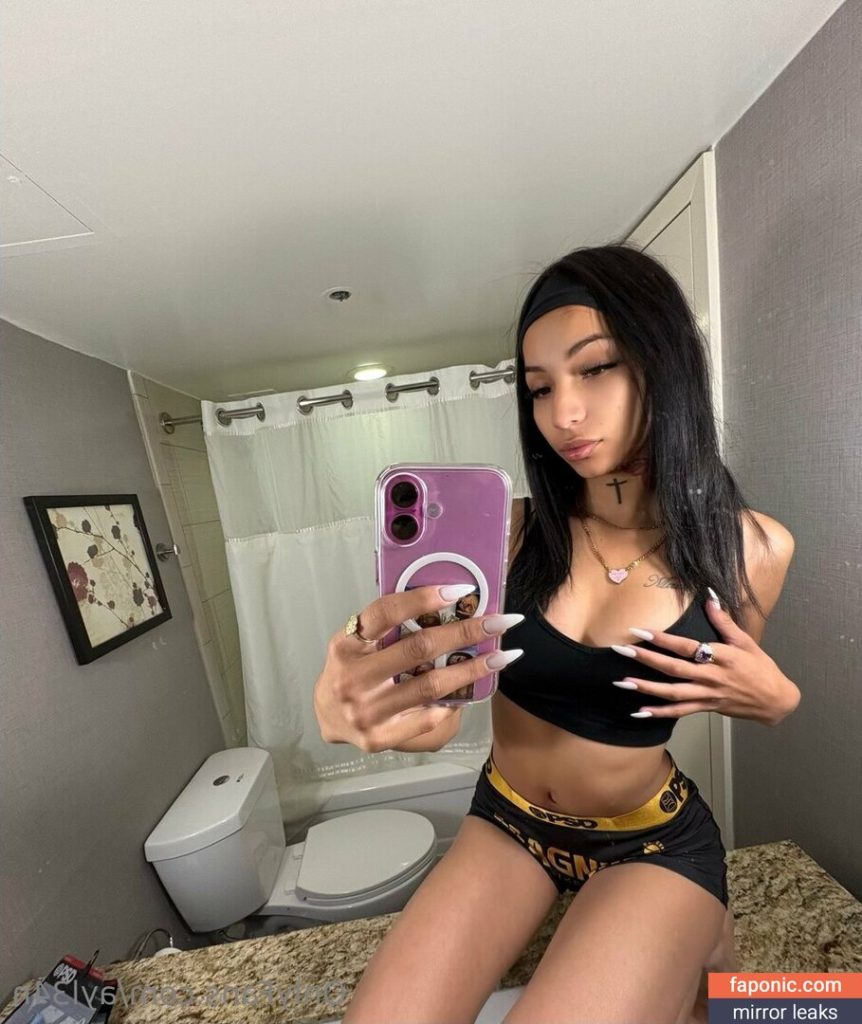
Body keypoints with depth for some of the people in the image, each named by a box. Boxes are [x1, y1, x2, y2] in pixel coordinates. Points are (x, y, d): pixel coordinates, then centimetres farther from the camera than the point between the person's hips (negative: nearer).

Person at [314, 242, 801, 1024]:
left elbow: (746, 689, 4)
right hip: (508, 820, 1)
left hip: (653, 841, 0)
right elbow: (440, 713, -23)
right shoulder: (512, 529, -18)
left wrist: (776, 697, -19)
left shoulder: (751, 547, -15)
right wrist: (368, 704, -45)